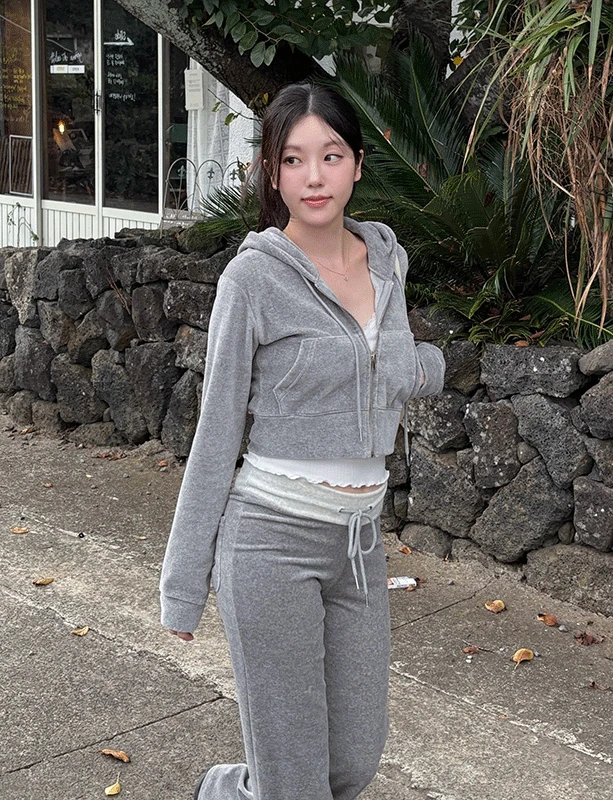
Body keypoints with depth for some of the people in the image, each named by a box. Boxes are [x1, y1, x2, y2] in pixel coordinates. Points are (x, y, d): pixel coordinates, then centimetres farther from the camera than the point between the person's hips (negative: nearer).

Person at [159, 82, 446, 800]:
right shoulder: (254, 275, -10)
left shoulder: (387, 257, 7)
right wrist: (184, 585, -4)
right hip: (274, 537, -6)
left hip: (360, 541, 6)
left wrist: (419, 368, 5)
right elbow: (218, 431, -6)